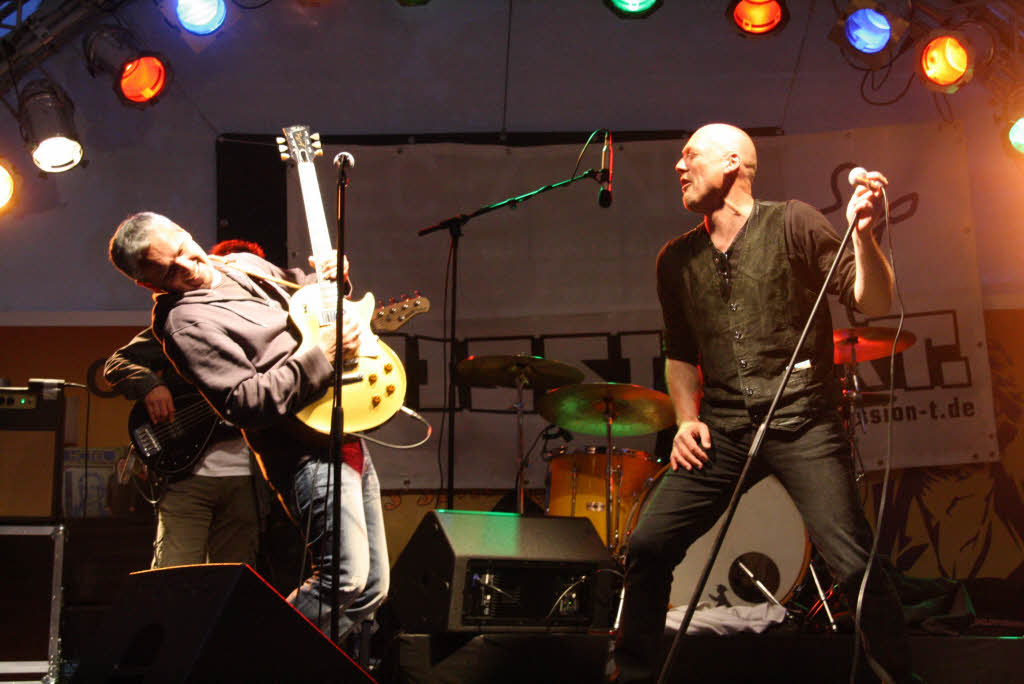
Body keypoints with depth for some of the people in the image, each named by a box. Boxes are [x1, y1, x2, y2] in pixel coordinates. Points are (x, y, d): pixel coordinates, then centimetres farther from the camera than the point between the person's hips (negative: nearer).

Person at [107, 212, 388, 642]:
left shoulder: (246, 264, 13)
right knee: (344, 578, -19)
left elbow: (303, 289, 32)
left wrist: (329, 281, 8)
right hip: (307, 450, -9)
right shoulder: (184, 320, -14)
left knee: (371, 589, 10)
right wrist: (321, 354, -21)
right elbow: (247, 403, -22)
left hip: (346, 434, 9)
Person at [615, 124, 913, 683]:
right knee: (647, 545, -4)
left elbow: (873, 305, -5)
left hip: (802, 423, -4)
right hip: (723, 429, 4)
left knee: (853, 562, -15)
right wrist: (687, 419, 9)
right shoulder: (677, 260, 14)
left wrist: (861, 233, -20)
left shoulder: (793, 225, 1)